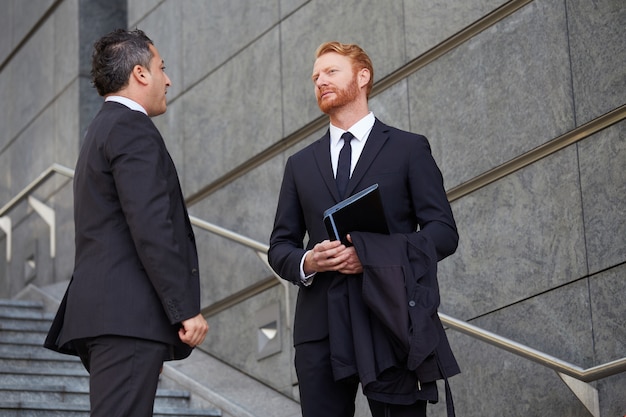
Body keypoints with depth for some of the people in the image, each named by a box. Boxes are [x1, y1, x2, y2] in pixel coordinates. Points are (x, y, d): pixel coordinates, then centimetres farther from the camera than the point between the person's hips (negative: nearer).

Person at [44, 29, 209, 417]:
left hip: (102, 312, 11)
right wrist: (186, 309, -17)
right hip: (128, 315, -11)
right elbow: (151, 226, -17)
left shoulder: (102, 129, 25)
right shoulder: (132, 127, -7)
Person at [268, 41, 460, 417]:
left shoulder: (409, 149, 9)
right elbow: (280, 245, 19)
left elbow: (444, 231, 1)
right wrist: (306, 262, -6)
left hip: (390, 321, -3)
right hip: (321, 328, 3)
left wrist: (371, 254, -13)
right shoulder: (301, 164, 21)